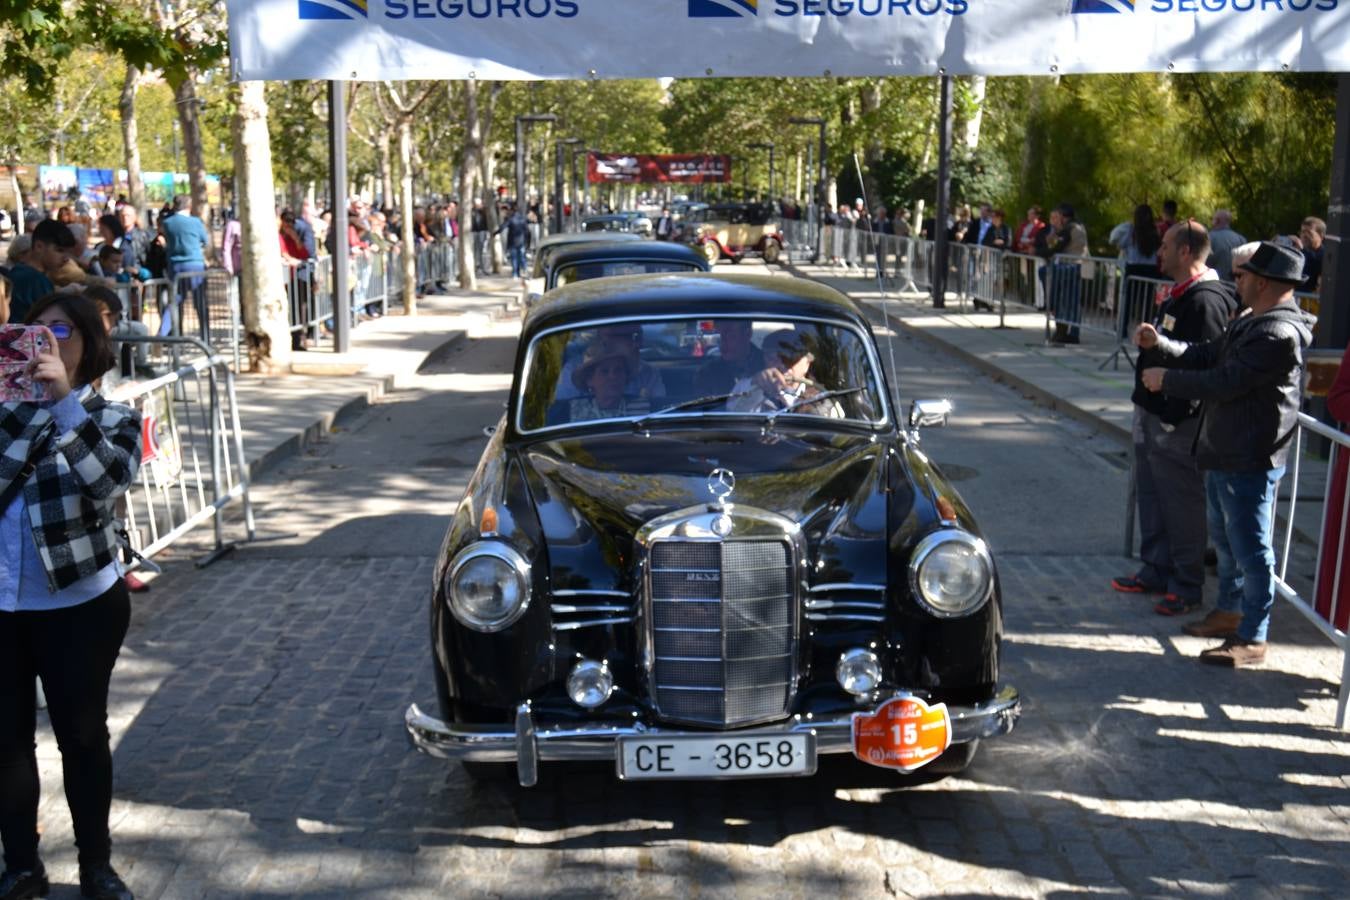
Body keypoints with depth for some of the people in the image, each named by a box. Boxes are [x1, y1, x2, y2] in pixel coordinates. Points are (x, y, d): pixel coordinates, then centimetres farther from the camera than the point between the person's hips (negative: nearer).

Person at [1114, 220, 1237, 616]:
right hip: (1152, 412, 11)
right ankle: (1155, 569, 31)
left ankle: (1187, 586, 10)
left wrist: (1159, 344, -26)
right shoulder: (1176, 294, 14)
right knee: (1150, 495, 18)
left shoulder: (1206, 300, -19)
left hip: (1177, 420, -11)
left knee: (1182, 504, -1)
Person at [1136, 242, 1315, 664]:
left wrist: (1166, 380, -14)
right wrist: (1161, 343, 1)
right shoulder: (1250, 322, 11)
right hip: (1224, 453, 11)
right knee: (1225, 538, 22)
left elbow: (1225, 382, -25)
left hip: (1250, 460, -11)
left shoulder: (1279, 334, -22)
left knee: (1250, 548, -2)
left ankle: (1252, 638, 7)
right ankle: (1230, 612, 38)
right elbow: (1207, 356, 16)